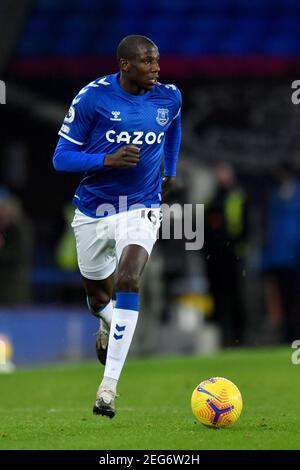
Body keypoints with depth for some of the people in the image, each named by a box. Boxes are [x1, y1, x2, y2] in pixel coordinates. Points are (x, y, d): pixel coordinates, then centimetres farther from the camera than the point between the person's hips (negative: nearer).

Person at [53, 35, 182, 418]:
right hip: (93, 211, 0)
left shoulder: (169, 97, -4)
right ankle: (108, 322, 56)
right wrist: (107, 159, -26)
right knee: (97, 295, 15)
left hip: (140, 209, 0)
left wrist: (171, 170, 25)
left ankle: (109, 386, -25)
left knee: (128, 281, -24)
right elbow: (61, 157, -12)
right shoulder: (92, 97, -14)